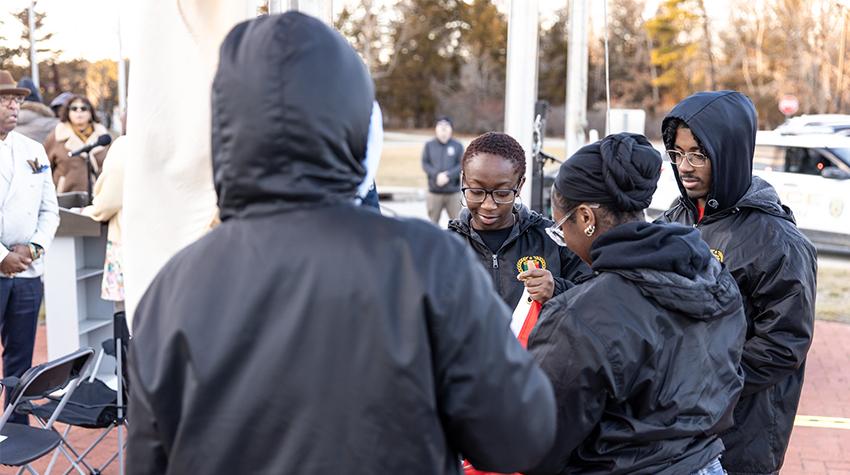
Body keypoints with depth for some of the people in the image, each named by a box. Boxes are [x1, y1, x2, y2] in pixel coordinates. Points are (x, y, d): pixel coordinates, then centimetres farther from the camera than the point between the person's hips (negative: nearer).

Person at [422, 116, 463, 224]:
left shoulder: (457, 146, 6)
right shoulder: (429, 145, 8)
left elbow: (461, 165, -1)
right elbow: (425, 164, 1)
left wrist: (448, 176, -16)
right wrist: (436, 175, -16)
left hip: (453, 192, -1)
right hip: (434, 192, 1)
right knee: (433, 222, 5)